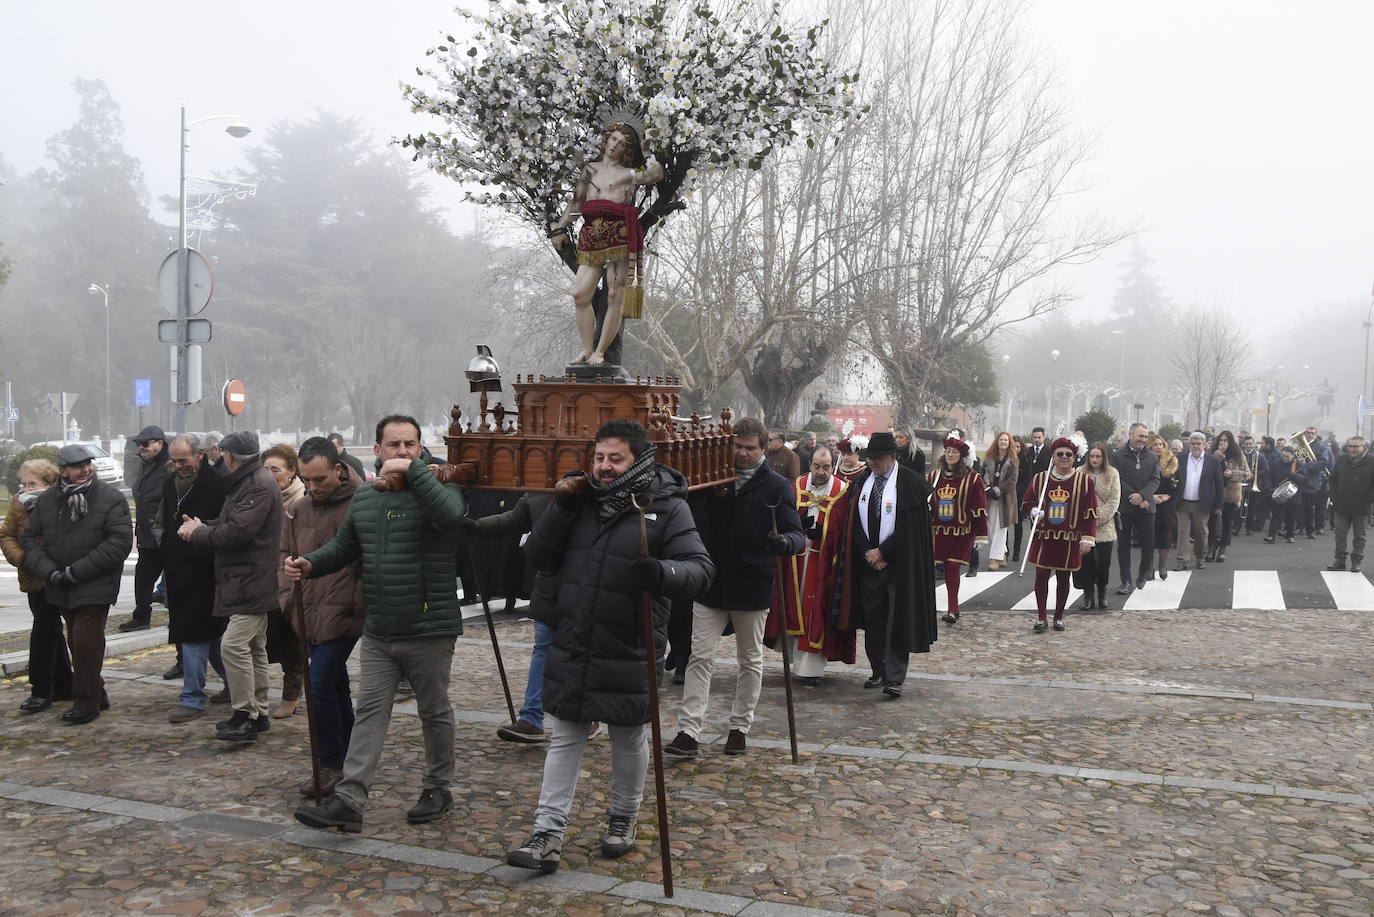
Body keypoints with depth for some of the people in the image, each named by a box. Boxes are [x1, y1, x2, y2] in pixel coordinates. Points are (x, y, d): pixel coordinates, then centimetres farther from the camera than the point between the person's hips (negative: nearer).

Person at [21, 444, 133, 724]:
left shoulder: (111, 498, -9)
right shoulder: (47, 500, 5)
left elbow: (120, 542, -15)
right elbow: (30, 538, 9)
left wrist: (76, 571, -17)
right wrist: (49, 571, -8)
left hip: (95, 587, -5)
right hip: (62, 588, 5)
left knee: (85, 642, -9)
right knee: (76, 643, 13)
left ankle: (86, 702, 4)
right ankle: (97, 695, 28)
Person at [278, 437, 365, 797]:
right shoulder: (298, 511, 10)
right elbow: (285, 554, 21)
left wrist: (360, 603, -14)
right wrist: (286, 595, 9)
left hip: (343, 615, -7)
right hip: (309, 616, 7)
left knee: (320, 686, -10)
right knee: (336, 687, 15)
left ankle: (330, 765, 3)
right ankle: (346, 761, 26)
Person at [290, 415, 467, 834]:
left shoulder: (435, 488, -10)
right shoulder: (364, 498, 10)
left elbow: (450, 513, -34)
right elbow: (344, 546, 21)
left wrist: (413, 470, -29)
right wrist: (311, 564, 3)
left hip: (429, 630, -5)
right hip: (378, 633, 5)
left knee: (435, 713, 11)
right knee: (369, 713, 4)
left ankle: (438, 789, 27)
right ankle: (348, 800, 4)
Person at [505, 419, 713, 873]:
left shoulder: (667, 507, -8)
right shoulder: (583, 501, 6)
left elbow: (700, 568, -15)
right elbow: (539, 557, 5)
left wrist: (662, 572, -37)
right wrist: (561, 506, -8)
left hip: (629, 653, -3)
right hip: (572, 648, 4)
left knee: (629, 741, 14)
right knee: (564, 739, 8)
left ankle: (623, 821, 35)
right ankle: (548, 835, 14)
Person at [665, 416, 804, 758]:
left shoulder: (777, 486, -4)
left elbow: (797, 534, -9)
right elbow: (694, 521, 13)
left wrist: (785, 542, -33)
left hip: (752, 588, -1)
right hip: (711, 585, 2)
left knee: (750, 660, 11)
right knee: (700, 658, -2)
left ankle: (740, 728, 25)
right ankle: (688, 732, -1)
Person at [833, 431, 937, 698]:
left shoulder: (912, 484, -8)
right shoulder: (860, 484, 9)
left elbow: (910, 526, -11)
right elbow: (853, 523, 8)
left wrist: (882, 551, -11)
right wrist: (867, 552, -5)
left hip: (900, 563, -5)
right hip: (867, 562, 5)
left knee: (897, 622, -6)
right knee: (873, 620, 9)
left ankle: (894, 678, -4)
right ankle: (878, 671, 20)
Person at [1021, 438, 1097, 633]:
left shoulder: (1084, 480, -1)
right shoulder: (1039, 479, 3)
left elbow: (1091, 513, -1)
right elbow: (1026, 503, 12)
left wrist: (1087, 538, -7)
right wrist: (1033, 510, -10)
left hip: (1069, 540, -1)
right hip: (1043, 538, 1)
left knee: (1063, 578, 8)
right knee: (1041, 577, 1)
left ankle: (1059, 616, 22)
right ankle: (1041, 618, 11)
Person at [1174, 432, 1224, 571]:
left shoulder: (1213, 460, -3)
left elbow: (1219, 483, 0)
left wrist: (1218, 505, -2)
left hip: (1202, 504, -1)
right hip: (1183, 502, 1)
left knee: (1201, 533, 11)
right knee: (1183, 532, 1)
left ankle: (1200, 558, 26)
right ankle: (1182, 561, 3)